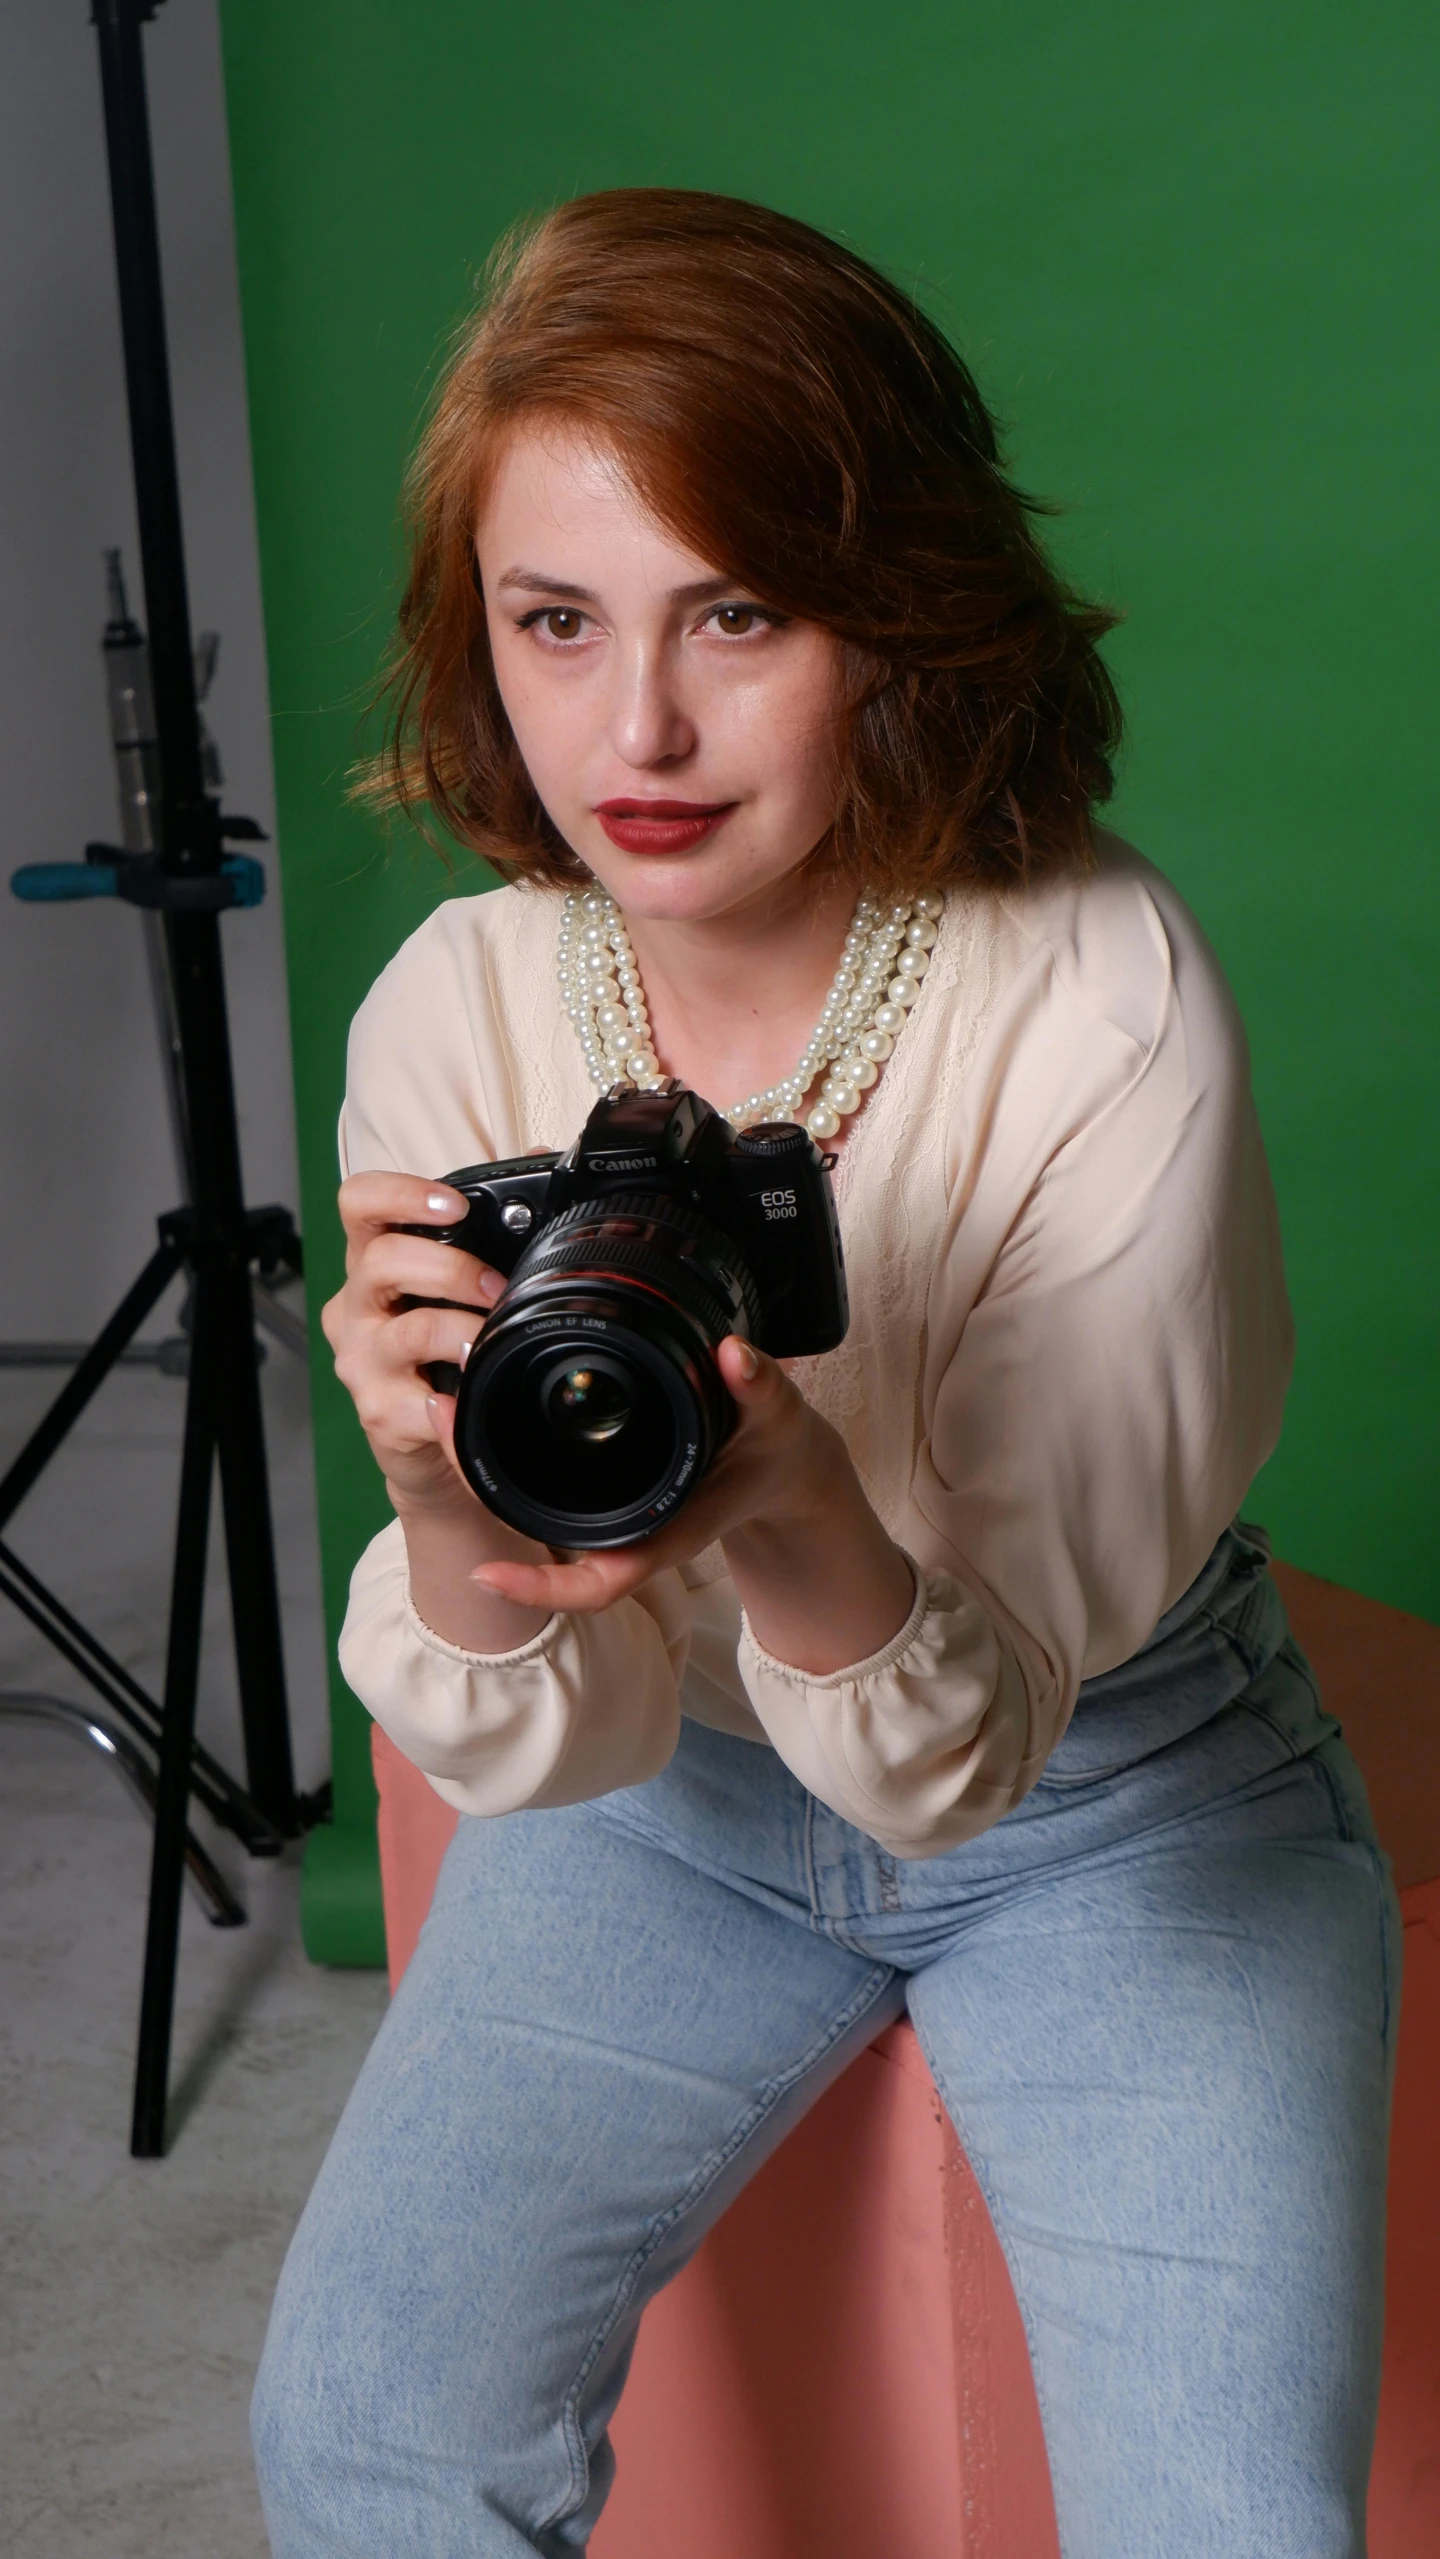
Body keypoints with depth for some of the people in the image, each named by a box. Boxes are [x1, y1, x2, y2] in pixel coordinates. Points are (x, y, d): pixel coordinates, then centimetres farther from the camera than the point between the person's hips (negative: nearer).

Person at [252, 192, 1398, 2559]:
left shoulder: (1103, 1005, -26)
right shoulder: (455, 1019, -17)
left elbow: (991, 1728, -25)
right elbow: (550, 1748, -17)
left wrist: (802, 1534, -47)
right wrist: (456, 1522, -40)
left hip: (1113, 1801, -2)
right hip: (672, 1784, 3)